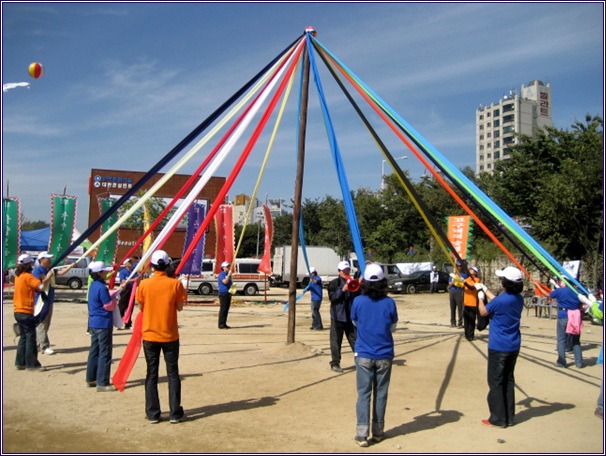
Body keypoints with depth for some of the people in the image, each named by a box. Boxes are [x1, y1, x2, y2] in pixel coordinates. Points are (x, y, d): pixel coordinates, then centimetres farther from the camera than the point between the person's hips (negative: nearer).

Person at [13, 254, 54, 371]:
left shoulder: (18, 276, 12)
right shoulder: (28, 276, -14)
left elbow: (35, 288, 13)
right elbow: (41, 287, -25)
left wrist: (41, 280, 0)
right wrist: (48, 277, -13)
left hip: (18, 311, 9)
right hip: (26, 312, -9)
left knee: (23, 337, 16)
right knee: (30, 337, -3)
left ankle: (20, 363, 20)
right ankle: (32, 364, 0)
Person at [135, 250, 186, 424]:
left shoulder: (144, 284, -6)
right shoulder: (175, 284, -9)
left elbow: (141, 306, 3)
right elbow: (180, 307, -3)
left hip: (150, 335, 1)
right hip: (170, 335, -1)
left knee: (152, 374, 10)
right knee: (173, 373, 8)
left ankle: (153, 414, 13)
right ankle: (175, 414, 11)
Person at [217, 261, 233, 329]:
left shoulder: (228, 274, 19)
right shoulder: (221, 274, -8)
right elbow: (225, 281, -24)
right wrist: (229, 275, -21)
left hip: (228, 293, 9)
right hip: (223, 293, -9)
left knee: (226, 309, 10)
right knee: (223, 309, -8)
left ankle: (224, 324, 15)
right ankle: (221, 324, -6)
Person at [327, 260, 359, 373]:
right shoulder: (334, 283, 1)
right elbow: (332, 297, -10)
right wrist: (342, 290, -21)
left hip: (351, 316, 3)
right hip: (338, 316, -3)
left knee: (355, 339, 5)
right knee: (336, 341, 1)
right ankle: (335, 363, 10)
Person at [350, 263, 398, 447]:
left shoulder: (358, 301, -8)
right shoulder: (389, 302, -8)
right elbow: (393, 327, 4)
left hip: (363, 354, -1)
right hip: (384, 354, 1)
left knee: (364, 394, 4)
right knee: (381, 394, 12)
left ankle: (362, 434, 2)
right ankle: (378, 432, 21)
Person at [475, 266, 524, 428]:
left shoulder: (500, 301, -21)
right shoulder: (519, 299, 2)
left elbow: (483, 312, -4)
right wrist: (485, 290, 23)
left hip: (498, 347, -7)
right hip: (514, 347, 7)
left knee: (496, 382, 2)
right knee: (508, 381, 15)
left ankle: (498, 419, 8)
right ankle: (509, 417, 21)